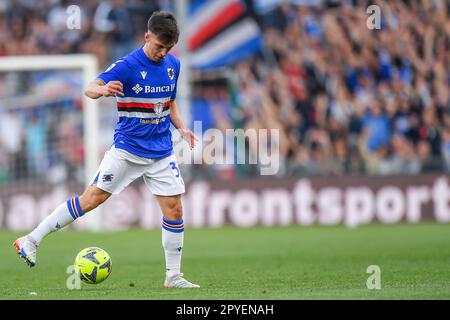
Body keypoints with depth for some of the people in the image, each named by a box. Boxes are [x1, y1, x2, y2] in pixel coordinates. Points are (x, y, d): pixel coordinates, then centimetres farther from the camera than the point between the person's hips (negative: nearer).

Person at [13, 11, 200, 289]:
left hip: (161, 152, 5)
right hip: (127, 149, -5)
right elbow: (90, 89, -22)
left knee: (174, 210, 0)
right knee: (93, 197, -11)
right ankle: (32, 241, -6)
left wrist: (181, 128, 6)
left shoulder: (173, 64, 6)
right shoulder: (128, 65, -13)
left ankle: (173, 276, 12)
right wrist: (102, 90, -45)